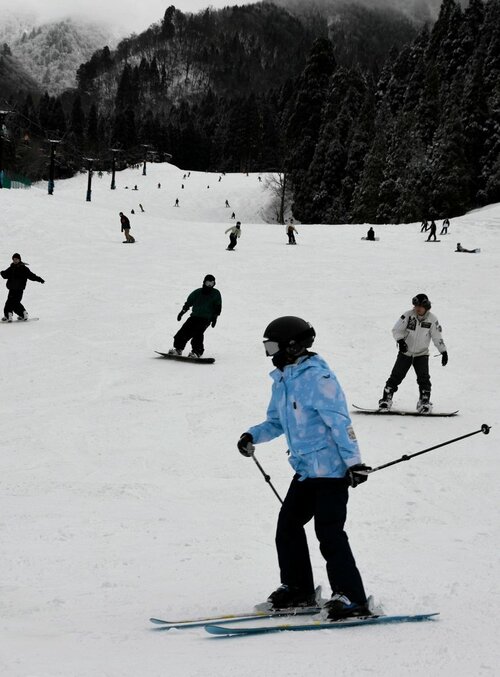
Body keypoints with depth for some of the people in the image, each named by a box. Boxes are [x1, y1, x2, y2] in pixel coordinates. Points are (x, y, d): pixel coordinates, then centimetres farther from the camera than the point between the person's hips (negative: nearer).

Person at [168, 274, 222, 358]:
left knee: (197, 333, -24)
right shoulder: (197, 292, 11)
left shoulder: (216, 294, 5)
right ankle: (178, 348, 2)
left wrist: (214, 317, -7)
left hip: (206, 318, -4)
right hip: (194, 316, 4)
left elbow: (218, 307, 5)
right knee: (185, 331, -9)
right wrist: (182, 312, 12)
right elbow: (188, 302, 18)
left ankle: (197, 352, -23)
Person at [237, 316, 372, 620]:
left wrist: (354, 461, -22)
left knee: (329, 532, -11)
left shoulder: (318, 378, -16)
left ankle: (351, 598, -5)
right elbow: (277, 422, 21)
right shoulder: (283, 380, 13)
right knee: (288, 525, 11)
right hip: (305, 470, 10)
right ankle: (297, 589, 24)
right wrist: (253, 435, 3)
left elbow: (340, 422, -19)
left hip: (331, 468, -10)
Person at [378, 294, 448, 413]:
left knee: (424, 379, -11)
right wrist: (400, 341, -26)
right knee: (396, 376, -3)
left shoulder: (432, 319, -8)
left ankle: (425, 402, -2)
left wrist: (444, 352, -4)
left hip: (422, 354, 0)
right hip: (405, 352, 0)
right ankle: (386, 399, 7)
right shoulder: (408, 315, -11)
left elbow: (438, 338, -1)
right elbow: (396, 329, -9)